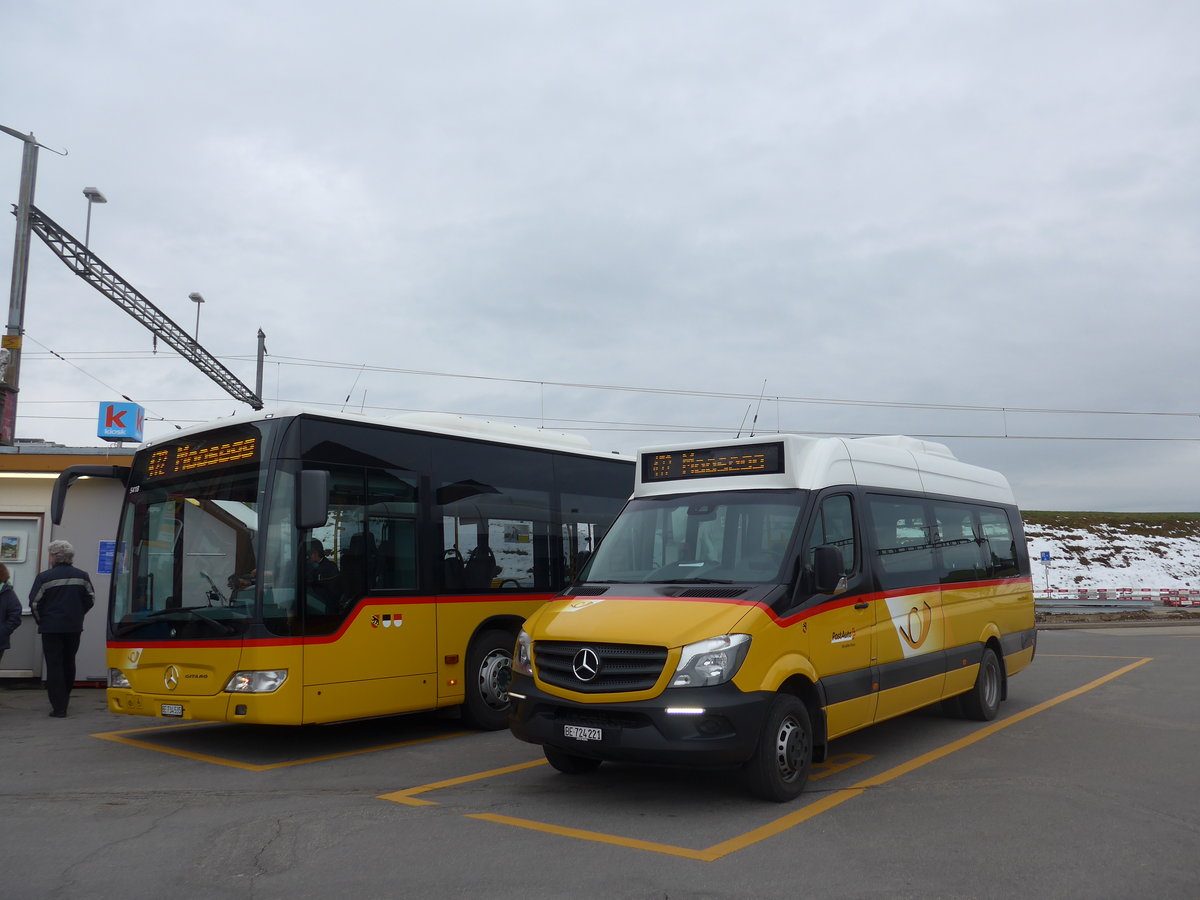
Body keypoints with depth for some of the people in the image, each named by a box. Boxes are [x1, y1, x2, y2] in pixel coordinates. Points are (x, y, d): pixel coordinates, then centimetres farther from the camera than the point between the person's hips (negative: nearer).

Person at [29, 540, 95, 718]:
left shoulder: (44, 577, -9)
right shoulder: (81, 576, 4)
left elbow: (34, 603, -7)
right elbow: (91, 599, 8)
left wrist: (41, 621, 8)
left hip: (51, 628, -4)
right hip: (74, 628, 4)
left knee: (54, 665, -1)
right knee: (69, 664, 16)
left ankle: (59, 708, -4)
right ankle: (63, 702, 26)